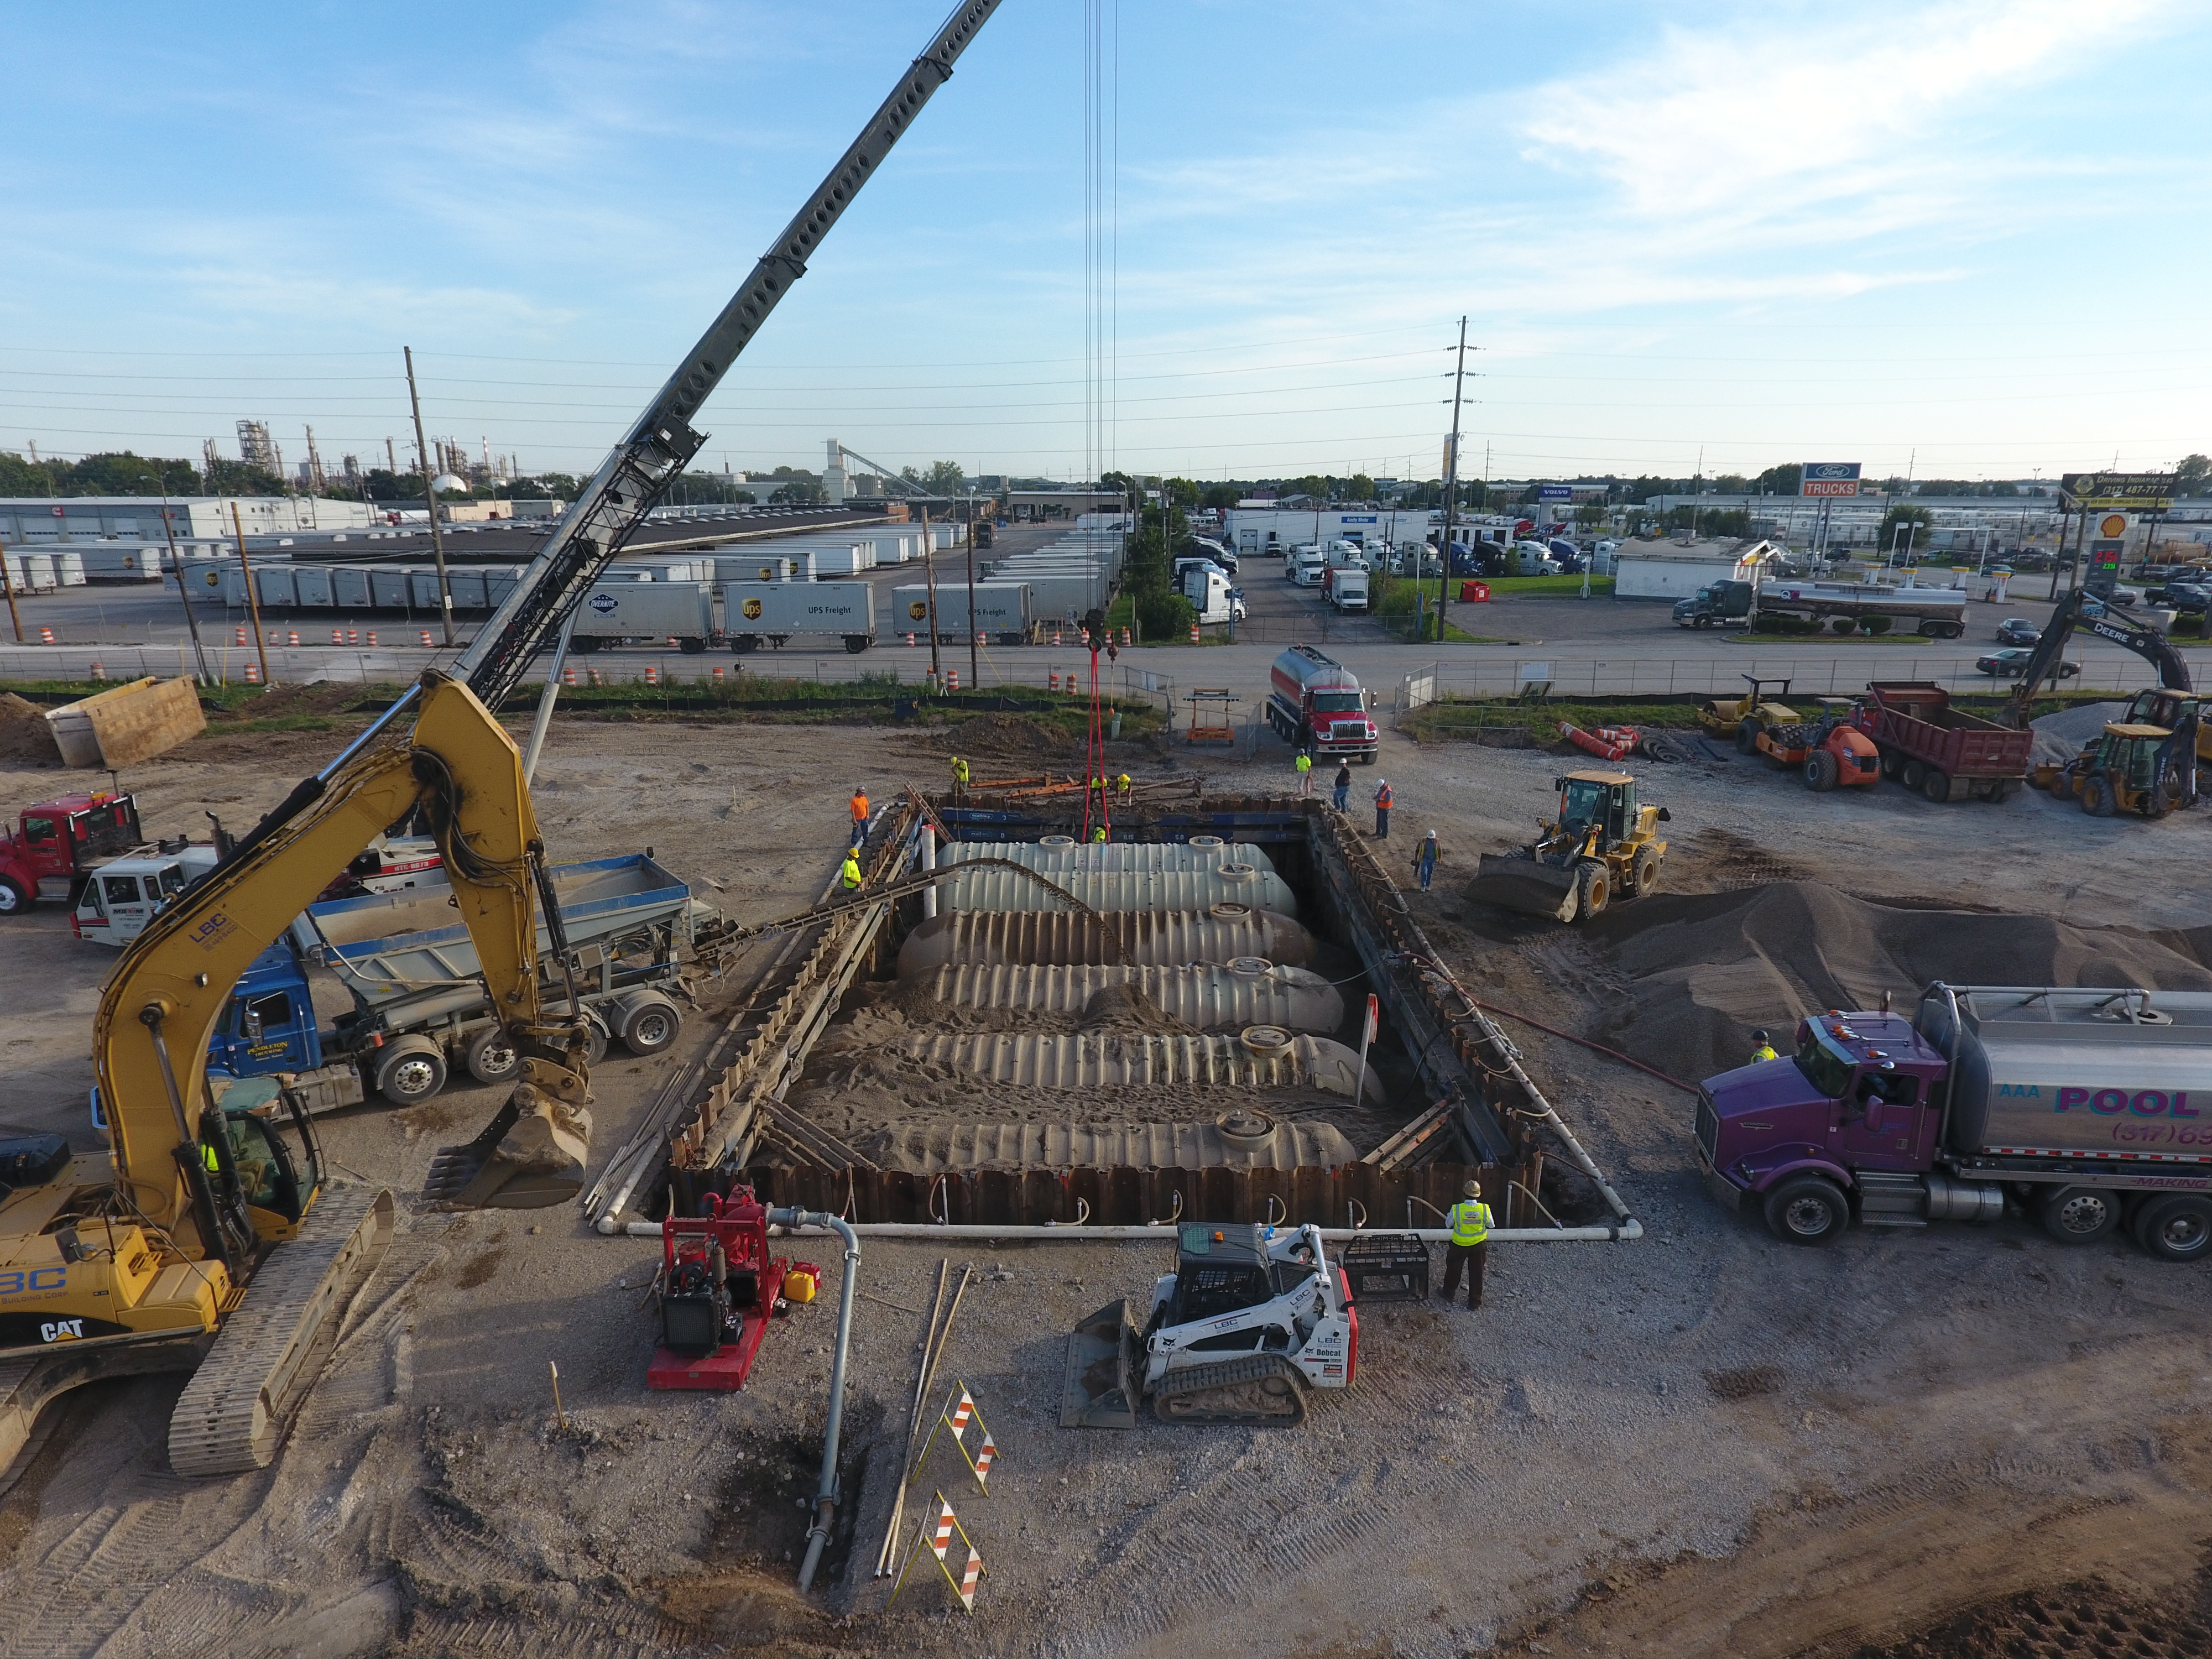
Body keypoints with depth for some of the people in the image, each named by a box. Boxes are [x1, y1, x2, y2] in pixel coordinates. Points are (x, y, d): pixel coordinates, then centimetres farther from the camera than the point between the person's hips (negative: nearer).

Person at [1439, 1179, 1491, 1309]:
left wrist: (1449, 1215, 13)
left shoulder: (1456, 1209, -23)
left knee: (1453, 1269, 21)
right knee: (1476, 1273, 17)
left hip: (1459, 1244, -1)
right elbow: (1490, 1225, -1)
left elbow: (1449, 1224, -6)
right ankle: (1475, 1301, 27)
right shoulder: (1485, 1209, -19)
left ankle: (1448, 1294, 38)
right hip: (1478, 1245, 1)